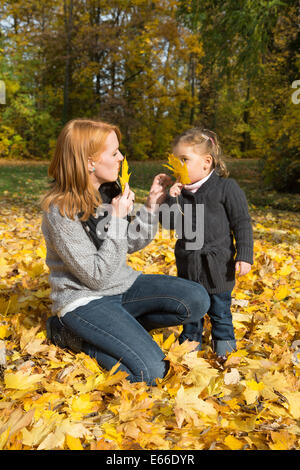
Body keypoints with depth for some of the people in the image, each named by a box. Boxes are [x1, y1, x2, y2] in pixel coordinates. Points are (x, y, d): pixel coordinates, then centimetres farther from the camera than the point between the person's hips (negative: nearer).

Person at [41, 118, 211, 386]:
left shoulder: (110, 191, 0)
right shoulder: (61, 211, -21)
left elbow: (133, 243, 11)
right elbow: (97, 276, -22)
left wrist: (153, 203, -3)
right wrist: (117, 219, -24)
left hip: (123, 285, 7)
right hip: (84, 300, -7)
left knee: (197, 299, -11)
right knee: (150, 371, -20)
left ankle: (118, 328, 2)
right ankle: (74, 334, 0)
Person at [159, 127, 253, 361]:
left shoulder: (226, 187, -10)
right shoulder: (180, 191, 3)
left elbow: (242, 224, -7)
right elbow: (169, 224, 2)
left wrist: (244, 256, -12)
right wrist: (172, 199, -13)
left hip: (217, 265, -4)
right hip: (188, 265, 4)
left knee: (220, 310, 11)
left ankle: (224, 345, 31)